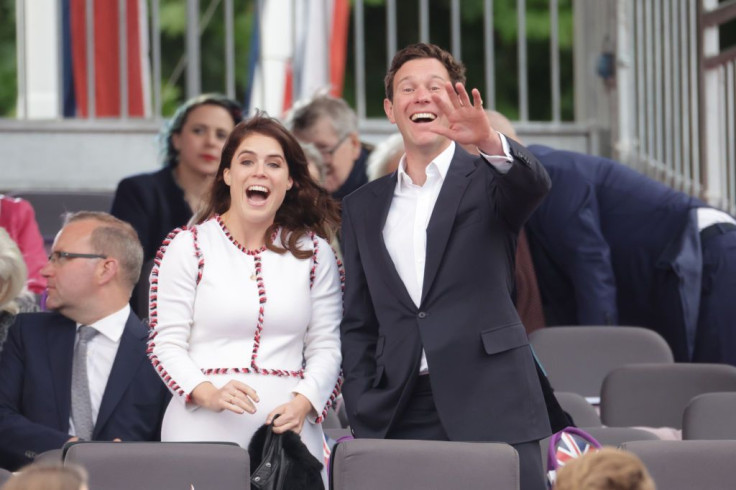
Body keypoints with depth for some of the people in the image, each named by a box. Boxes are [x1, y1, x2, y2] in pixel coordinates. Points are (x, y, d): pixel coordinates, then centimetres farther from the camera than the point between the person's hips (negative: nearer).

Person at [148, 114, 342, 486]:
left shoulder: (313, 252, 11)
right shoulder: (188, 246, 4)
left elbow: (325, 347, 9)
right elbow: (166, 344, 0)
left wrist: (303, 404, -9)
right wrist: (208, 394, -17)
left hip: (288, 426, 2)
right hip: (205, 429, -2)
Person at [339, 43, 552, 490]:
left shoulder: (486, 180, 7)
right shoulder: (363, 208, 16)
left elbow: (534, 184, -18)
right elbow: (358, 325, 15)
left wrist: (490, 142, -38)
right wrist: (365, 417, 4)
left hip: (490, 411, -3)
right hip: (399, 418, 3)